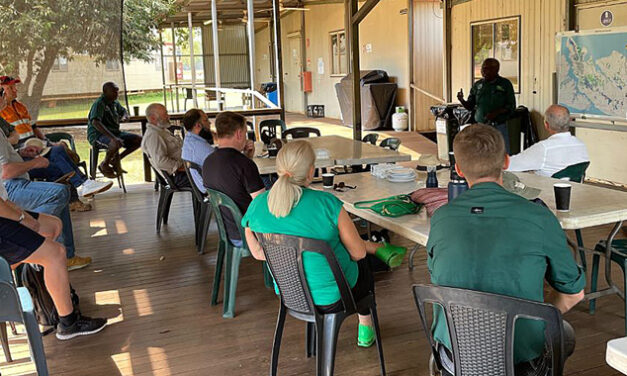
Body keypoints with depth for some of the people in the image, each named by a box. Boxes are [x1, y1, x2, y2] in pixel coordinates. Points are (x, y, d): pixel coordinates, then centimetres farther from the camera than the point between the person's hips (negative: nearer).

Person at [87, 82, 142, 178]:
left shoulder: (115, 103, 9)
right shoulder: (99, 104, -17)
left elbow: (124, 111, 30)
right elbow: (95, 122, -32)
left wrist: (124, 117, 2)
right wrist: (113, 137, -42)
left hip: (115, 132, 9)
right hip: (98, 135, -8)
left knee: (139, 140, -4)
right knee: (117, 143, -39)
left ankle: (115, 160, 7)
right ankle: (104, 165, -11)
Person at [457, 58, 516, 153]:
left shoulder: (505, 84, 0)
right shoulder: (477, 85, 8)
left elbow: (511, 106, -2)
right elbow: (470, 106, 10)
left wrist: (496, 113, -18)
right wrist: (461, 100, -11)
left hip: (499, 127, -2)